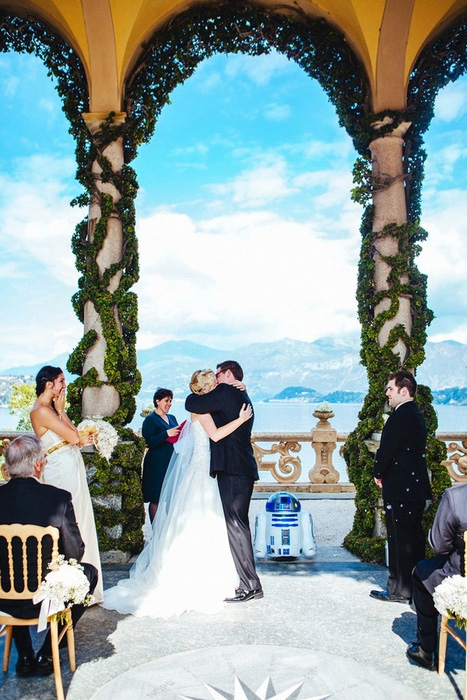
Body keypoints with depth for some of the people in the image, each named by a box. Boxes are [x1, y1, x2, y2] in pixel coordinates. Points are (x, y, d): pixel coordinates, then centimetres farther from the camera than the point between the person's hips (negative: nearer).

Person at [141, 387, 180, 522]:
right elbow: (149, 442, -14)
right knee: (156, 500, -4)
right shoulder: (150, 419, -3)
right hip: (157, 464, -6)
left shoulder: (172, 418, 17)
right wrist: (167, 434, -21)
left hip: (172, 462, 7)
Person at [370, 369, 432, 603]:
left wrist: (378, 474, -2)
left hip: (400, 489, -10)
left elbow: (386, 450, -19)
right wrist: (383, 473, 12)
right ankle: (416, 586, 25)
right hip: (417, 487, 10)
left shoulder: (400, 417, -18)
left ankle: (400, 590, 7)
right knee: (414, 537, 15)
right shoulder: (416, 415, 14)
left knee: (400, 540, -1)